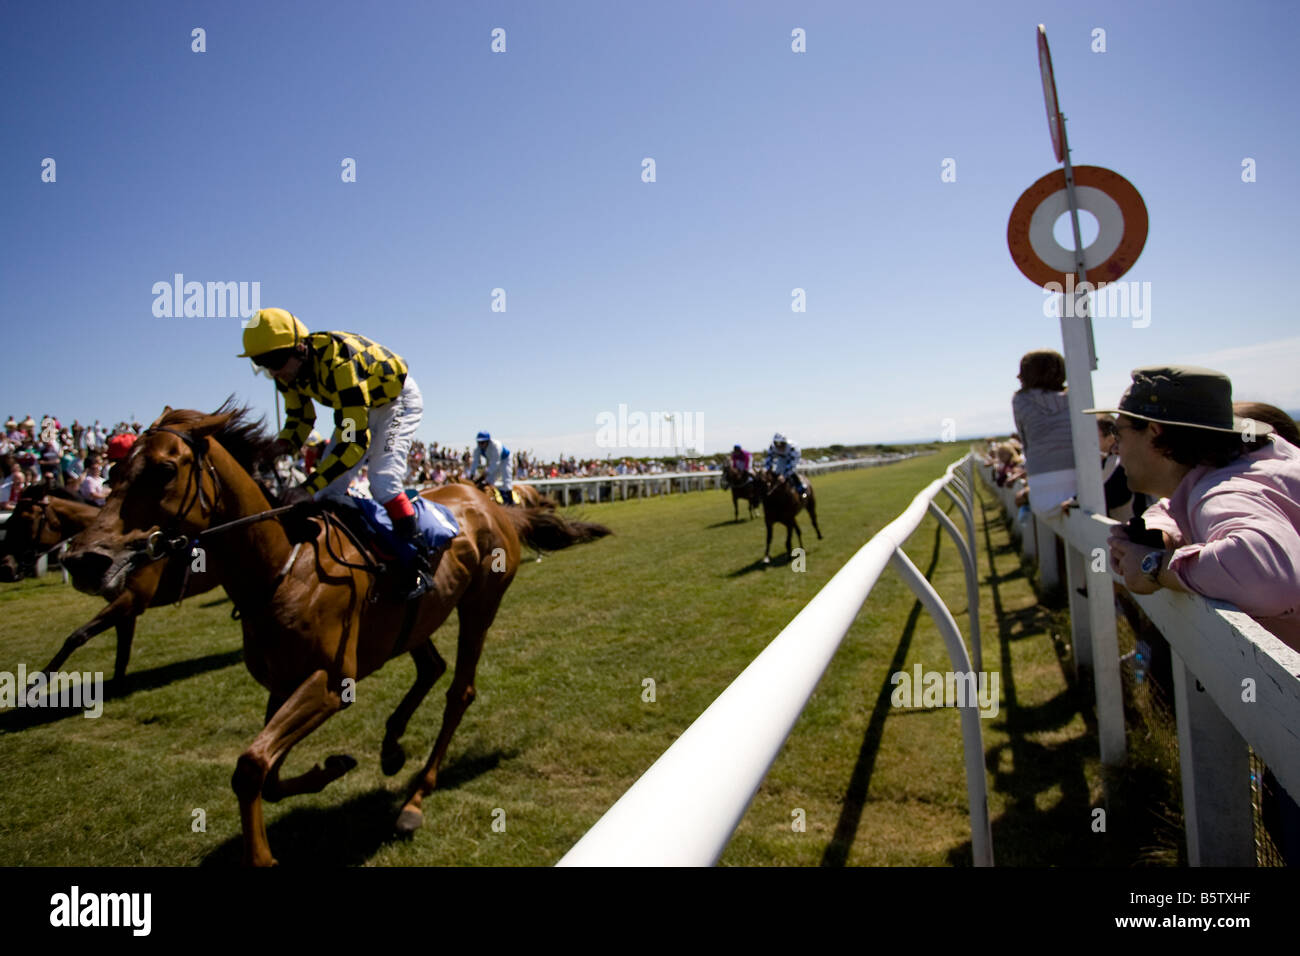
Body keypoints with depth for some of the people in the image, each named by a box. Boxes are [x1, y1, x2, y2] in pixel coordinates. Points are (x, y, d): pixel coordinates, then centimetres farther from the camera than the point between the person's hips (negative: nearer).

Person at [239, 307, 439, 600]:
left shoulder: (339, 365, -39)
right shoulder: (288, 373, -13)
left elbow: (356, 441, -40)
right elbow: (299, 417, 6)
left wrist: (311, 486, -43)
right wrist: (282, 448, -15)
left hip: (399, 400, -8)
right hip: (358, 407, 9)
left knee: (383, 478, -23)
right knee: (330, 482, 1)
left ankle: (420, 563, -17)